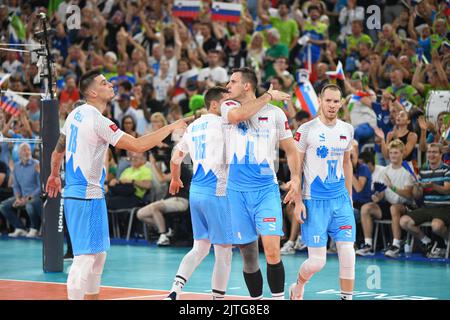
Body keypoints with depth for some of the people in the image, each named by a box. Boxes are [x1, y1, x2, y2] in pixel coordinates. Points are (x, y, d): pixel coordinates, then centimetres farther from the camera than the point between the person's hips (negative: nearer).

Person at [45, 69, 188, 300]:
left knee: (97, 254, 18)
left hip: (75, 192, 10)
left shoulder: (75, 114, 10)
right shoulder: (98, 121, -19)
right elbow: (137, 145, -22)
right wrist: (172, 127, -11)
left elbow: (59, 148, 24)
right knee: (85, 257, -8)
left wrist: (54, 175, 41)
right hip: (87, 196, -10)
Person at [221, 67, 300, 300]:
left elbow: (290, 150, 11)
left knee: (272, 250, -16)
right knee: (248, 252, 5)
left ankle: (278, 297, -5)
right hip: (237, 190, 1)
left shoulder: (275, 113, 5)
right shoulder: (228, 106, 6)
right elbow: (238, 115, -19)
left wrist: (296, 178, -5)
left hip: (266, 189, -1)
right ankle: (256, 300, 19)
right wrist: (268, 96, -10)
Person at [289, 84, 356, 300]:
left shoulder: (347, 130, 8)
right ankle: (297, 288, 26)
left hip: (340, 199, 4)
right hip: (314, 200, -4)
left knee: (347, 253, -7)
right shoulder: (307, 130, -7)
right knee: (317, 260, -3)